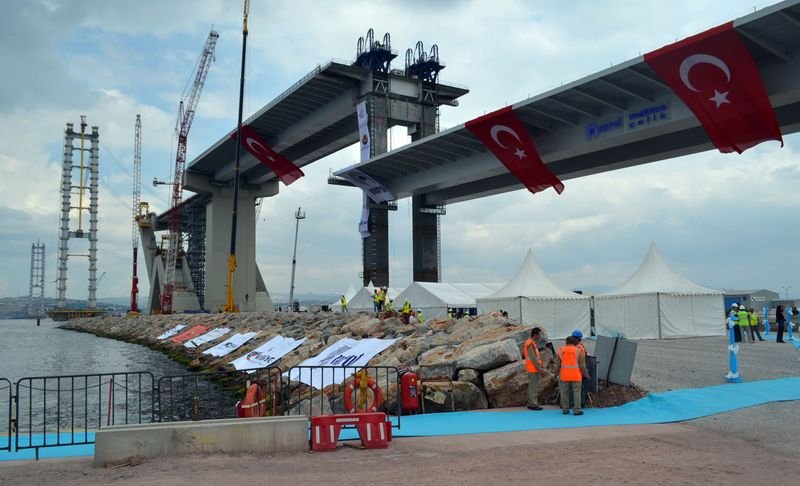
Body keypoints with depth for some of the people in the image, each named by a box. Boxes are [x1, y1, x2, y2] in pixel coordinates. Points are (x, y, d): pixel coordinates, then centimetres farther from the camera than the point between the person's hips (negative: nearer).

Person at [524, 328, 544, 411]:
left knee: (532, 386, 14)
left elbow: (523, 353, 20)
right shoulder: (530, 344, -17)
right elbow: (533, 357, -22)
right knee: (533, 386, -7)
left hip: (534, 368, 10)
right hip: (533, 368, -10)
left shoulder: (530, 342, 14)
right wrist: (539, 367, -19)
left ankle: (530, 403, 20)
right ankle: (533, 404, -5)